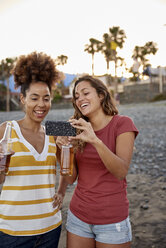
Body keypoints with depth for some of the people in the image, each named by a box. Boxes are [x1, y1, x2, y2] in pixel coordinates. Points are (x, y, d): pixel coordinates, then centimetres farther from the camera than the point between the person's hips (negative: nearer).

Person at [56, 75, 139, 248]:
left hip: (111, 220, -4)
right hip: (78, 216, 4)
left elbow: (121, 172, -21)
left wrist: (95, 141, -33)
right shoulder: (79, 130, 4)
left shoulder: (122, 123, -9)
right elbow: (71, 179, 0)